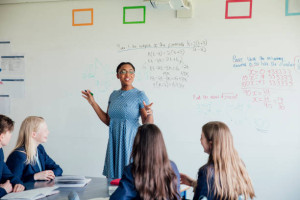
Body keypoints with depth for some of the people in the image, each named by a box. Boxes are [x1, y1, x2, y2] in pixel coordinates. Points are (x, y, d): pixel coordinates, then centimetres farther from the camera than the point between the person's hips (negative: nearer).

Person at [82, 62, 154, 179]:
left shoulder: (140, 95, -6)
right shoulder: (114, 95, 10)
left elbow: (148, 125, -9)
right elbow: (107, 121, 13)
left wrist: (149, 113, -31)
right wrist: (93, 103, 12)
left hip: (130, 142, -5)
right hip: (114, 142, 5)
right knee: (112, 179, 9)